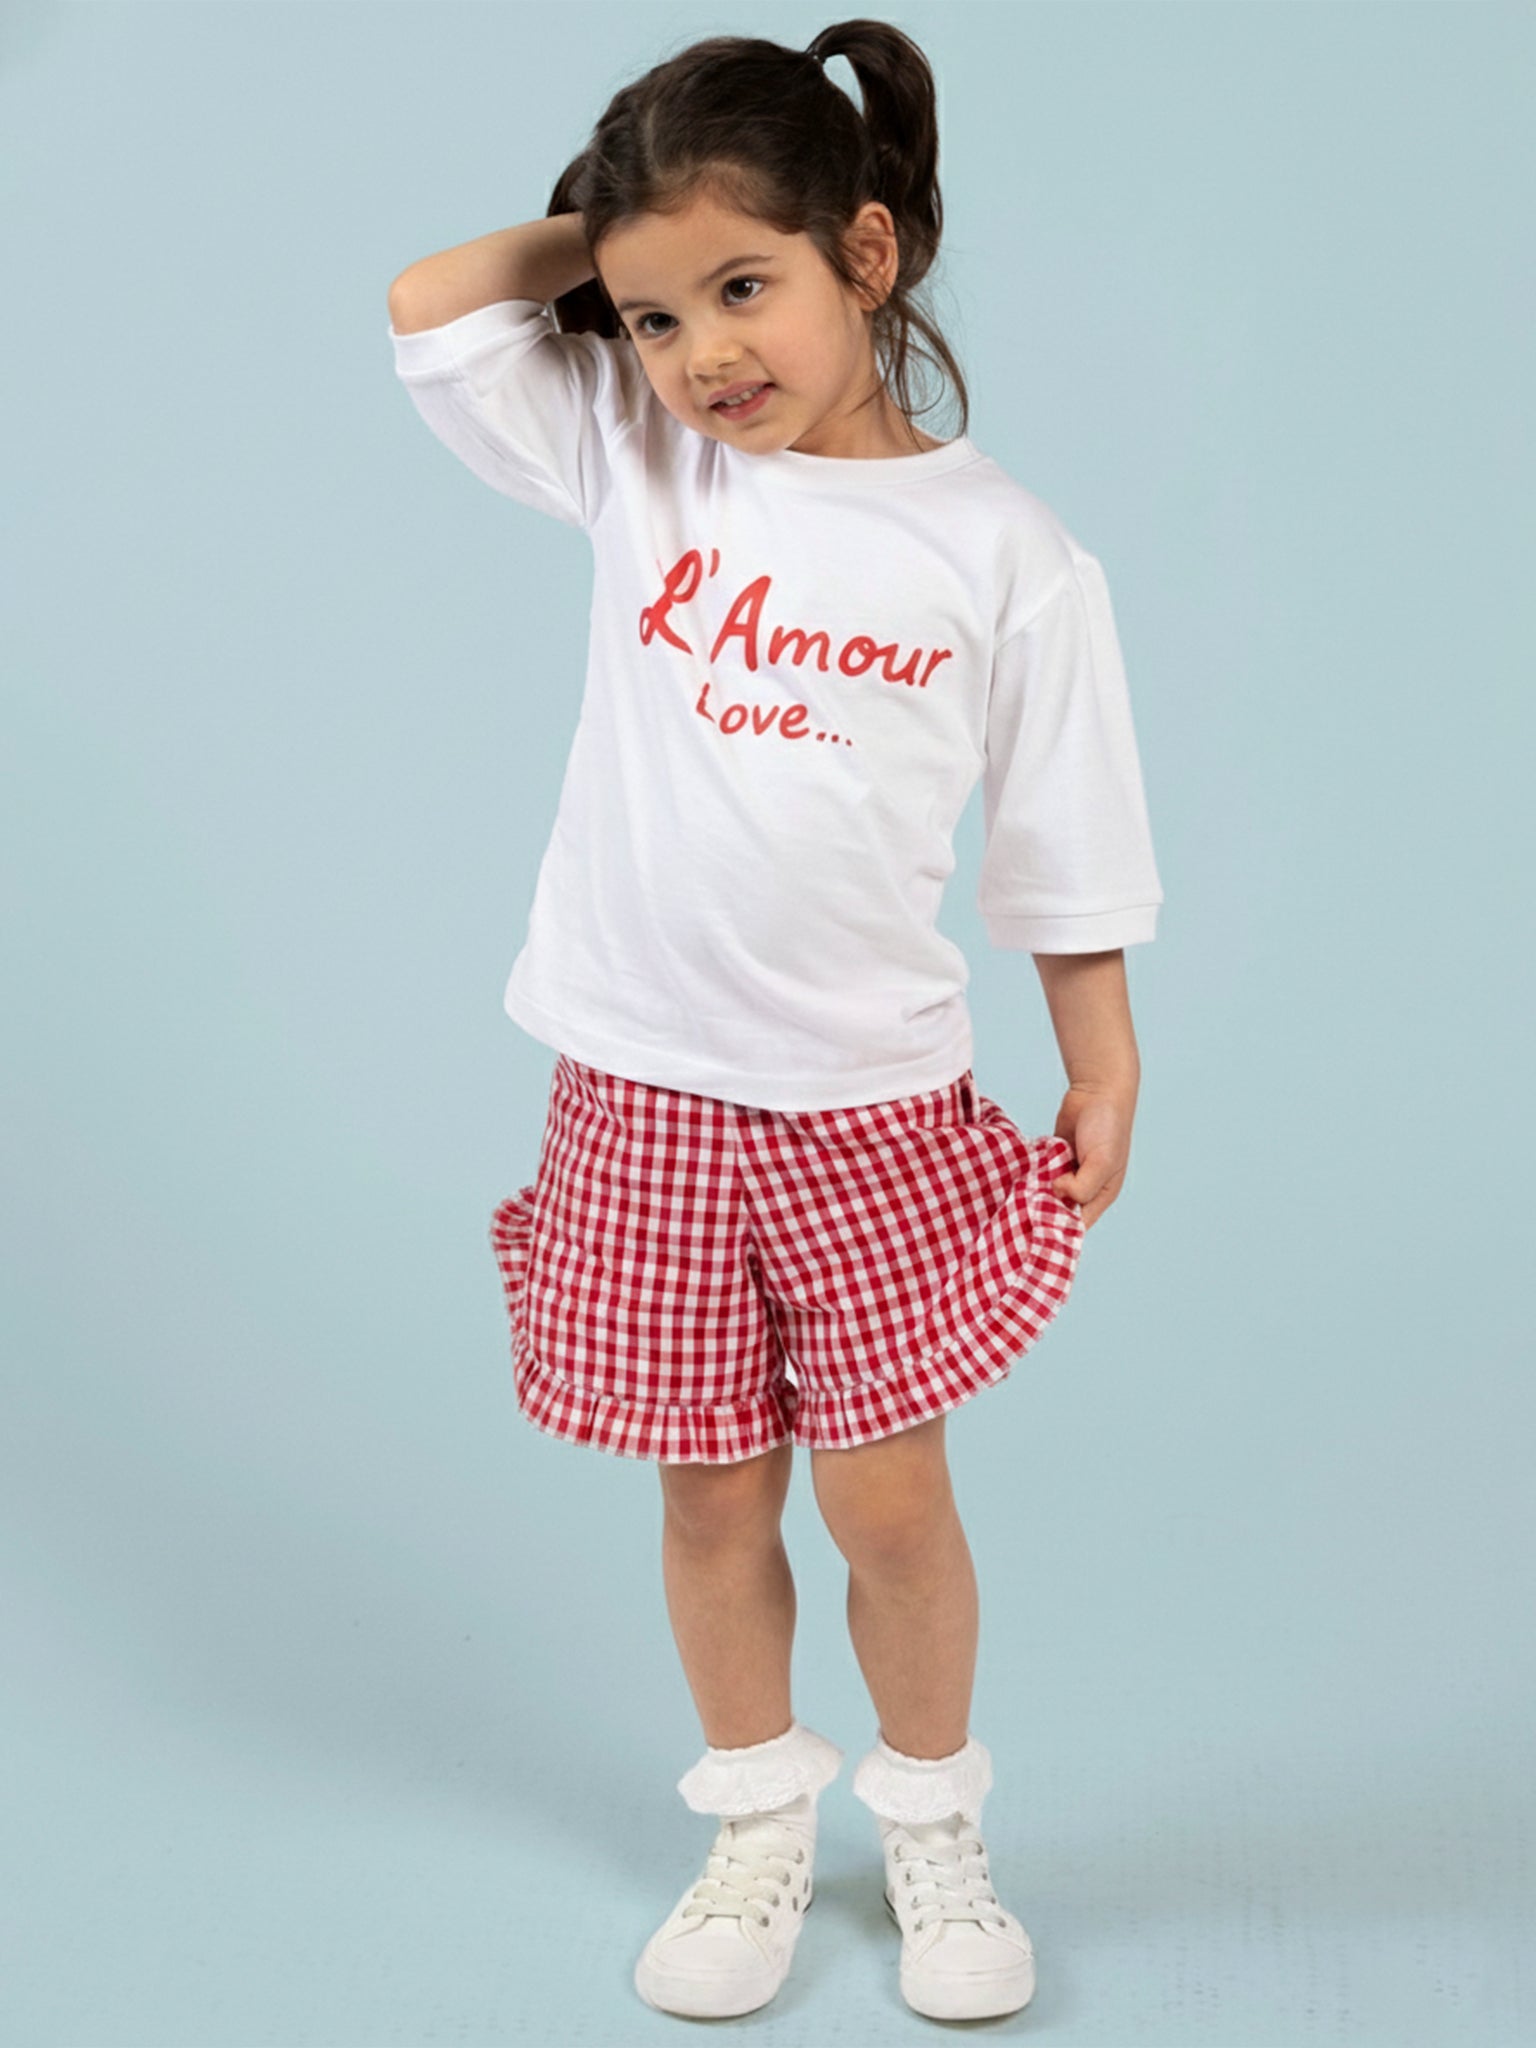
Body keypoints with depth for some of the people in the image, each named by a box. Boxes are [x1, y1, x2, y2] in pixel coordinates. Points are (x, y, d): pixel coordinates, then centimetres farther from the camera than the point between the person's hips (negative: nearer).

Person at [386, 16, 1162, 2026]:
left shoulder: (1001, 549, -4)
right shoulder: (634, 461, 2)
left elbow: (1065, 855, 1)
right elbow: (427, 307, 4)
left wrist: (1101, 1075, 2)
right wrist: (604, 242, 5)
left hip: (874, 1105, -2)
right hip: (640, 1096, 2)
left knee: (888, 1497, 6)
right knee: (710, 1490, 13)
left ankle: (935, 1824, 30)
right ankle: (760, 1824, 33)